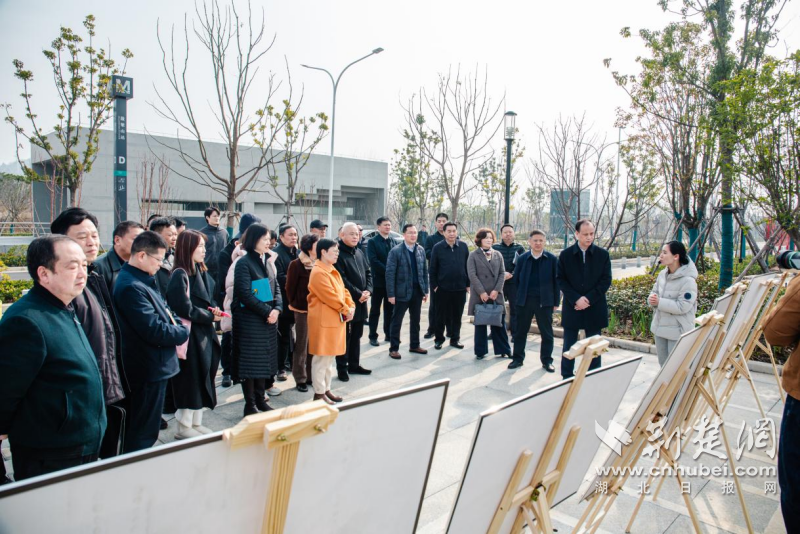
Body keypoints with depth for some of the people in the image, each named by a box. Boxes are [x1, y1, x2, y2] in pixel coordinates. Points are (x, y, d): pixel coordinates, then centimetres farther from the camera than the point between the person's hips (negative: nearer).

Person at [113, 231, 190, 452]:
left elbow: (164, 311, 18)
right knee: (143, 433, 2)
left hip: (152, 366, 10)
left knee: (143, 429, 22)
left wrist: (176, 325, -2)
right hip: (148, 369, -10)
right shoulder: (132, 286, -23)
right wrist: (183, 333, -10)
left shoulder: (143, 280, 8)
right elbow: (154, 330, -26)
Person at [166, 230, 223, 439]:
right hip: (190, 335, -8)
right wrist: (211, 316, -11)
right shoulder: (179, 275, -16)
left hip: (205, 334, 8)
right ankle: (184, 427, 16)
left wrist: (215, 309, -5)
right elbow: (185, 309, -20)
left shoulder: (201, 272, 10)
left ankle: (196, 423, 27)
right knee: (190, 380, 1)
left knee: (203, 379, 14)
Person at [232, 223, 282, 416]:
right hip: (250, 320, -7)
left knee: (265, 360, 12)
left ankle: (260, 399, 24)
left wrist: (276, 309, -6)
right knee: (251, 362, 1)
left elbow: (276, 288, 11)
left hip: (269, 320, 7)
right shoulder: (244, 263, -10)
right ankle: (250, 405, 11)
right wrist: (267, 310, -16)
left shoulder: (268, 261, 11)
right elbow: (245, 294, -16)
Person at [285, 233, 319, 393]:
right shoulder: (296, 264, -7)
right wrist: (294, 304, 4)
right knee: (302, 346, 4)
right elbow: (290, 288, -2)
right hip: (303, 311, -4)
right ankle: (300, 379, 14)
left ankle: (312, 375, 23)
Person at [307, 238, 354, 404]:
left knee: (330, 357, 16)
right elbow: (330, 297, -21)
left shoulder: (333, 271, 14)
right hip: (323, 321, -10)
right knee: (321, 358, -1)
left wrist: (351, 306, -2)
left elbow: (343, 291, 14)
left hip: (335, 319, 10)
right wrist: (346, 310, -13)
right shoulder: (318, 273, -18)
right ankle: (319, 393, 9)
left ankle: (326, 389, 26)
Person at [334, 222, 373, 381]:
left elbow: (368, 272, 13)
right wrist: (358, 294, -16)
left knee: (356, 335, 16)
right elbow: (342, 280, -19)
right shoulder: (338, 254, -13)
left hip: (361, 302, 8)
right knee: (345, 336, 1)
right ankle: (342, 368, 11)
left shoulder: (359, 252, 12)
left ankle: (354, 365, 27)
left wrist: (368, 291, -3)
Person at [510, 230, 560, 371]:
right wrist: (518, 298, 3)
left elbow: (556, 281, 0)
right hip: (524, 301, 1)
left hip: (545, 301, -1)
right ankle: (518, 358, 20)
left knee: (546, 332, 7)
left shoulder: (552, 259, -2)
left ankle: (547, 360, 19)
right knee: (520, 331, 8)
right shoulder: (522, 259, 2)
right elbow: (516, 279, 7)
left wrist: (556, 301, -2)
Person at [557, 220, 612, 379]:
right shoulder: (565, 254, 0)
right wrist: (576, 299, -13)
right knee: (569, 346, 6)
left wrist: (589, 299, -12)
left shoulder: (602, 254, 0)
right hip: (572, 307, 0)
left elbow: (606, 280, -2)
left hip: (595, 308, 0)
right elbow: (561, 280, -1)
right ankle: (567, 378, 17)